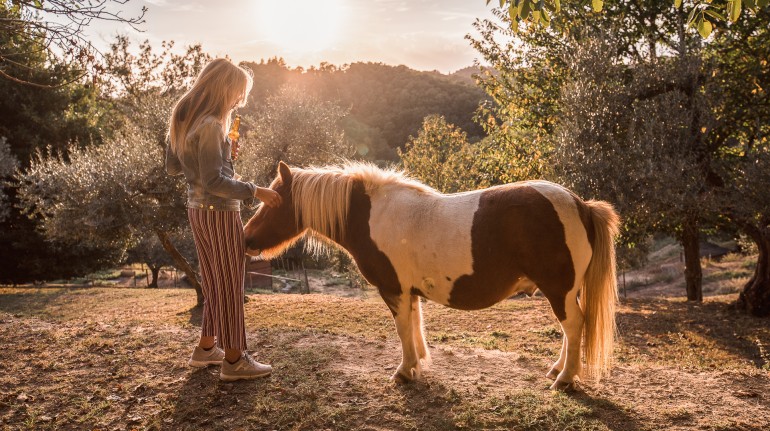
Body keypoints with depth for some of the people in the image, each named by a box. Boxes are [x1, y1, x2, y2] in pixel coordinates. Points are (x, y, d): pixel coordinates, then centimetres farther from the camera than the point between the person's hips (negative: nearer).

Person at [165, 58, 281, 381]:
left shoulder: (183, 120, 8)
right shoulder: (210, 126, -20)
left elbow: (173, 167, 16)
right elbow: (213, 181, -24)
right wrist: (255, 191, -20)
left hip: (197, 210, 9)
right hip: (220, 212, -9)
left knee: (214, 282, 20)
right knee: (230, 284, 2)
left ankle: (206, 348, 32)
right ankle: (234, 360, 12)